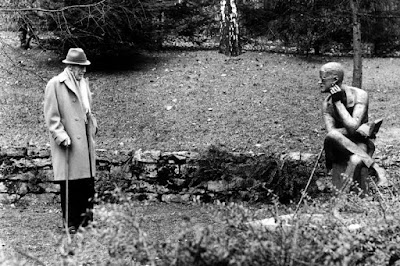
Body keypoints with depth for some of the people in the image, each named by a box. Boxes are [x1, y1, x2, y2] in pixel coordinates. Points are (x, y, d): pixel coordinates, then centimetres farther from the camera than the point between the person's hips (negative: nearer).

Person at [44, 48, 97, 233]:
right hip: (69, 144, -7)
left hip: (85, 141, 7)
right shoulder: (55, 85, -6)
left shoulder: (84, 83, 17)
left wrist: (93, 124, 16)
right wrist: (61, 136, -17)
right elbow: (51, 117, -10)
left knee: (88, 182, 6)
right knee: (70, 184, -3)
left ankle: (85, 218, 15)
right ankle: (71, 223, 5)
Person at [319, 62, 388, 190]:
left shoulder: (359, 95, -10)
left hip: (360, 144, -3)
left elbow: (352, 126, -23)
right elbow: (331, 132, -14)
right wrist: (360, 129, -26)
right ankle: (376, 168, -32)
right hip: (340, 146, 4)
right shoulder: (327, 103, 1)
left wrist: (338, 102, -19)